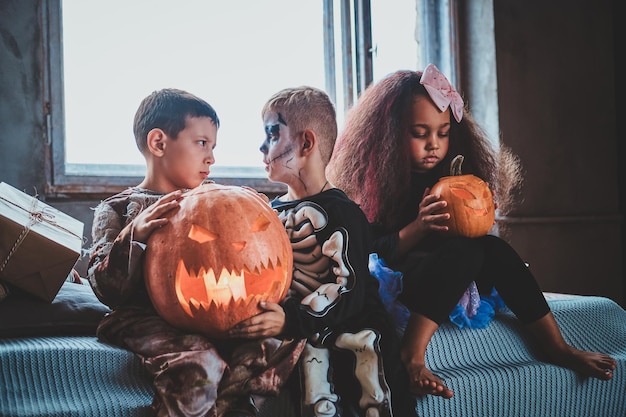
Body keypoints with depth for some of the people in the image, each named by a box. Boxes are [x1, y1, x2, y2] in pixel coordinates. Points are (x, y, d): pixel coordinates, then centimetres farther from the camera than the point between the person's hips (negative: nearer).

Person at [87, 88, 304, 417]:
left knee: (284, 343, -19)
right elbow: (106, 290, -7)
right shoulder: (118, 210, 3)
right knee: (197, 364, -36)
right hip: (147, 319, -5)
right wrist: (133, 236, -22)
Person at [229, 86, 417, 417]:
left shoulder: (339, 213, -7)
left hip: (346, 327, -4)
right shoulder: (271, 212, 16)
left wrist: (291, 318, -26)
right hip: (296, 332, 4)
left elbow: (348, 292, -15)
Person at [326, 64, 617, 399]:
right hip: (386, 289, -6)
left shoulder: (447, 173, 7)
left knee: (495, 249, -19)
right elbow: (370, 254, -17)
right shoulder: (370, 179, -11)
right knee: (464, 252, -30)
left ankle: (557, 347, -14)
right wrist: (419, 226, -31)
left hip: (445, 282, 7)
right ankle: (410, 359, -39)